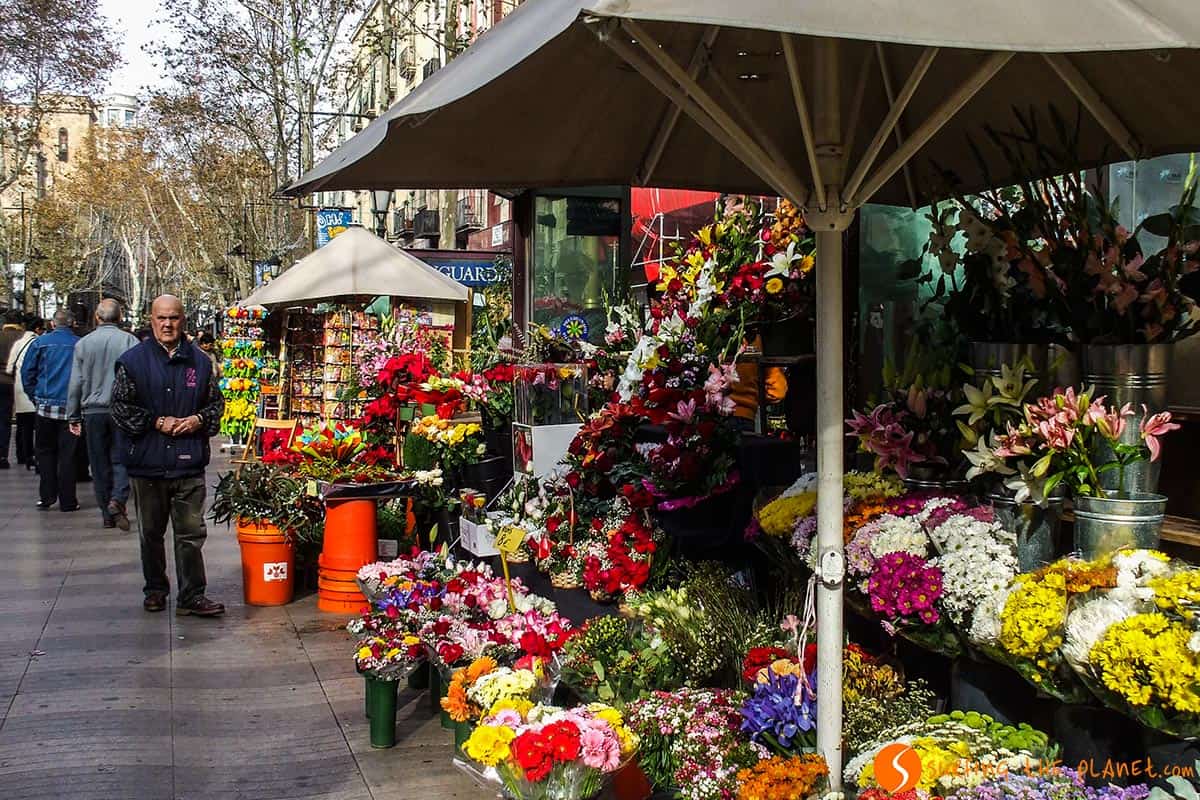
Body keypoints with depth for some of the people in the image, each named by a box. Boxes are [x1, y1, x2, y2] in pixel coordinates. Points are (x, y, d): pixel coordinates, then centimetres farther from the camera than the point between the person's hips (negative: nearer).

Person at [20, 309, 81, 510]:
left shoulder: (40, 342, -1)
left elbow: (27, 372, 1)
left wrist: (35, 396, 10)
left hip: (46, 405, 0)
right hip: (71, 408, 0)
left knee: (45, 451, 14)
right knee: (67, 454, 5)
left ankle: (47, 496, 10)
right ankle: (67, 501, 6)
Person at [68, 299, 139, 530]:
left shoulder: (83, 344, 2)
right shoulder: (129, 341, -5)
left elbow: (76, 383, 5)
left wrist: (73, 416, 11)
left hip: (93, 411, 2)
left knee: (99, 464, 9)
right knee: (121, 459, 5)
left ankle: (107, 514, 13)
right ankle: (117, 499, -18)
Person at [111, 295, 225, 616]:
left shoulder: (199, 361, 9)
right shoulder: (133, 360, 1)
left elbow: (216, 402, 16)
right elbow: (121, 408, 0)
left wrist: (199, 420, -4)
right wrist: (157, 423, -10)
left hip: (189, 463, 1)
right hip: (148, 462, -1)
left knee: (191, 532, -1)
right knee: (151, 533, 12)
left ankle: (192, 596, 4)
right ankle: (155, 590, 27)